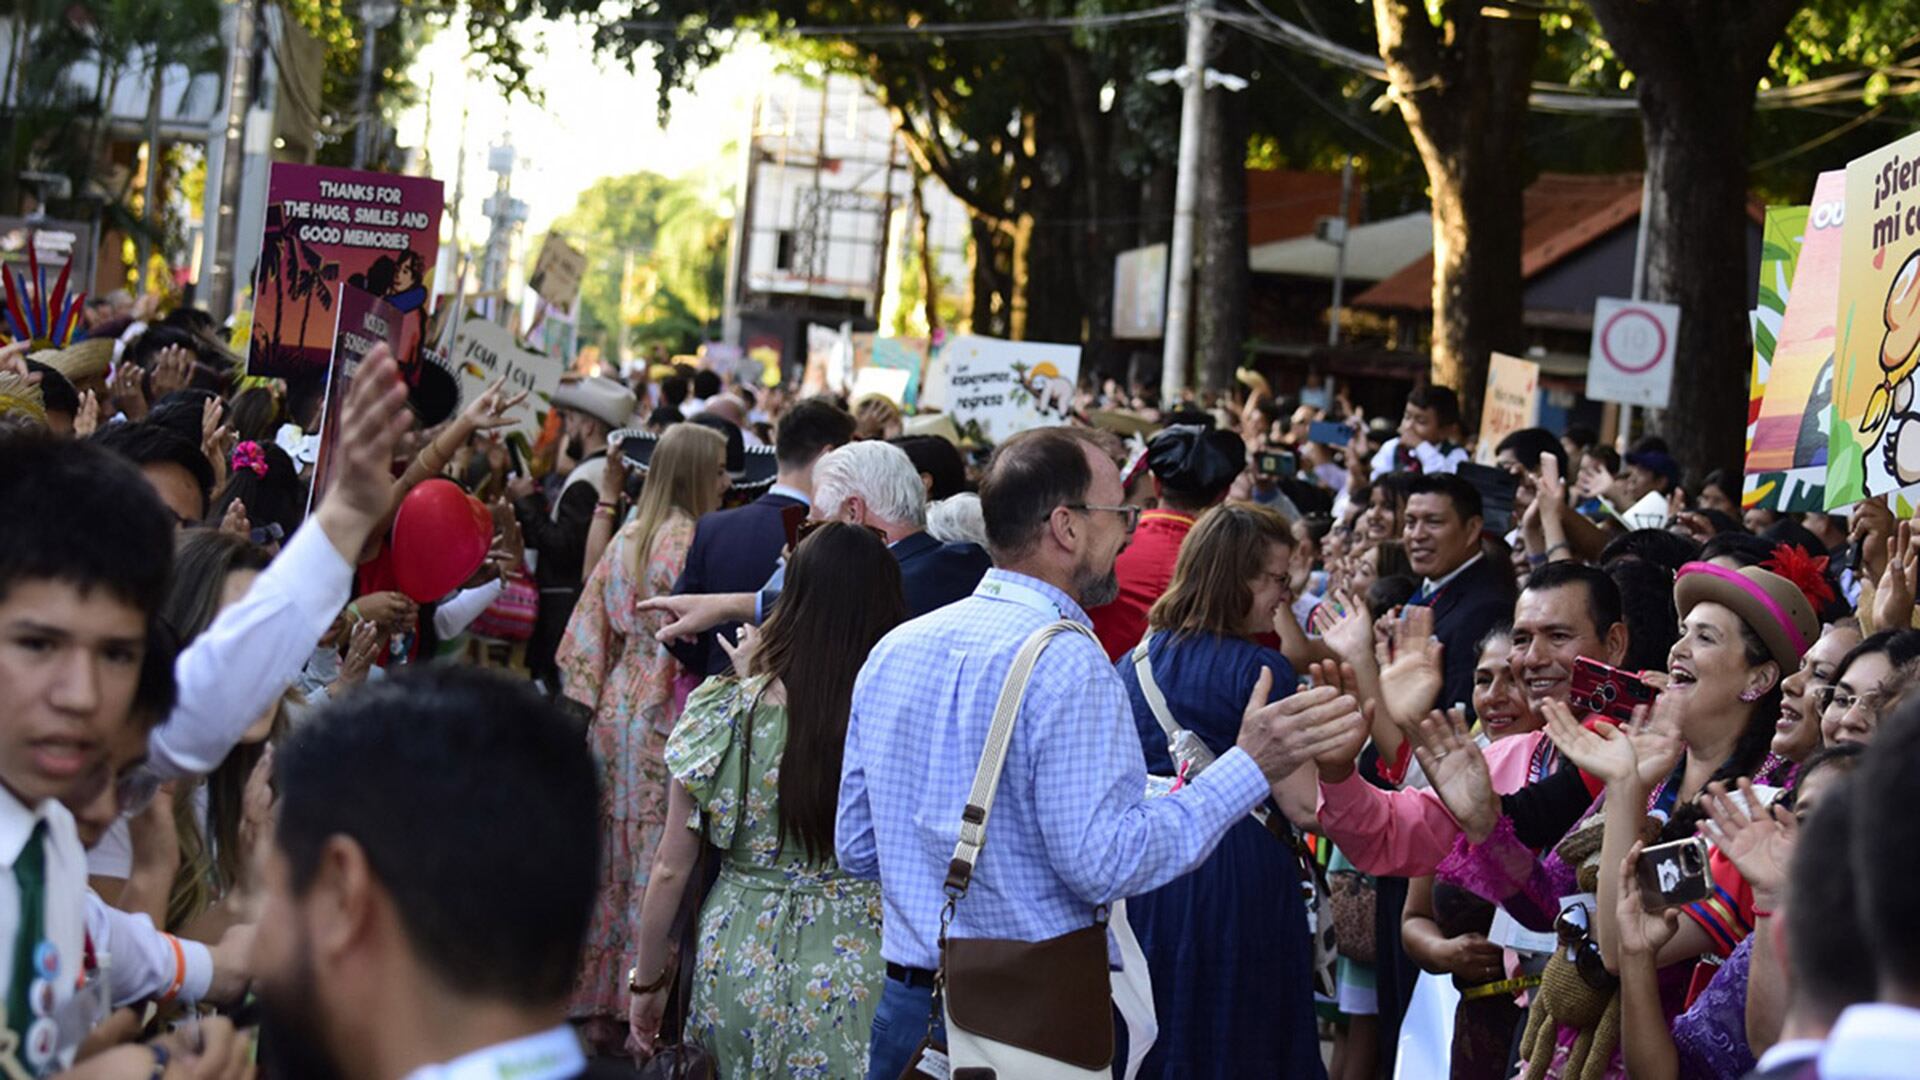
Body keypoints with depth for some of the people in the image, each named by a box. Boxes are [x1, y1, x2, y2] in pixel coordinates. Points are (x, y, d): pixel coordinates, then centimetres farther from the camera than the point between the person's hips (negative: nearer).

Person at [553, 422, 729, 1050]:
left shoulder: (627, 539, 10)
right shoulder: (689, 543, -13)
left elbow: (590, 631, 11)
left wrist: (590, 698, 16)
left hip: (616, 709, 8)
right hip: (667, 715, -8)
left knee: (616, 858, 12)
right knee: (659, 860, -2)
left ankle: (600, 1006, 18)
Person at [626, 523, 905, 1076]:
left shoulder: (724, 713, -9)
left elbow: (670, 870, -3)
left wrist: (646, 981, 10)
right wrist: (761, 678, 16)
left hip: (738, 963, 1)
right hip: (856, 963, -1)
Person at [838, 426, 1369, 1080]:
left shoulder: (894, 650, 6)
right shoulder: (1067, 661, -16)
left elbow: (856, 848, 11)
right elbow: (1104, 864, -22)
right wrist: (1249, 769, -18)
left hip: (909, 1003, 7)